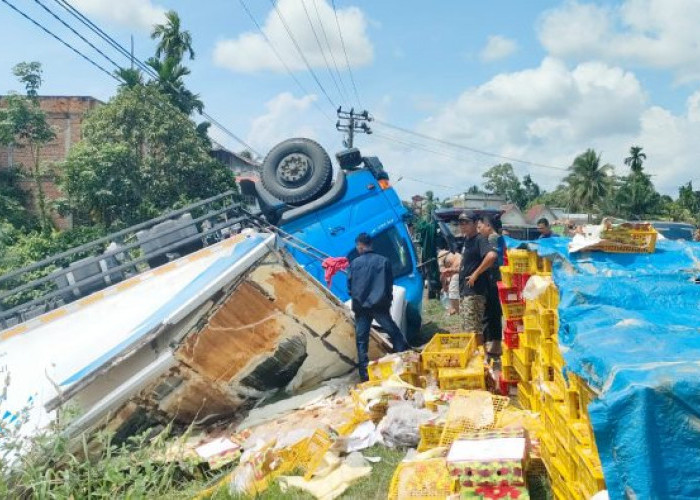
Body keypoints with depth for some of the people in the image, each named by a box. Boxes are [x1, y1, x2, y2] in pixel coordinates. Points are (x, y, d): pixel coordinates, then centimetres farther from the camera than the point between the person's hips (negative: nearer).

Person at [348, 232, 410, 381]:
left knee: (361, 339, 6)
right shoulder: (383, 261, 1)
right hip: (379, 306, 0)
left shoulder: (354, 263, 0)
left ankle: (364, 373, 4)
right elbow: (390, 284, 5)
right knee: (395, 334, 8)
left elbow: (349, 285, 4)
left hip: (361, 307, 1)